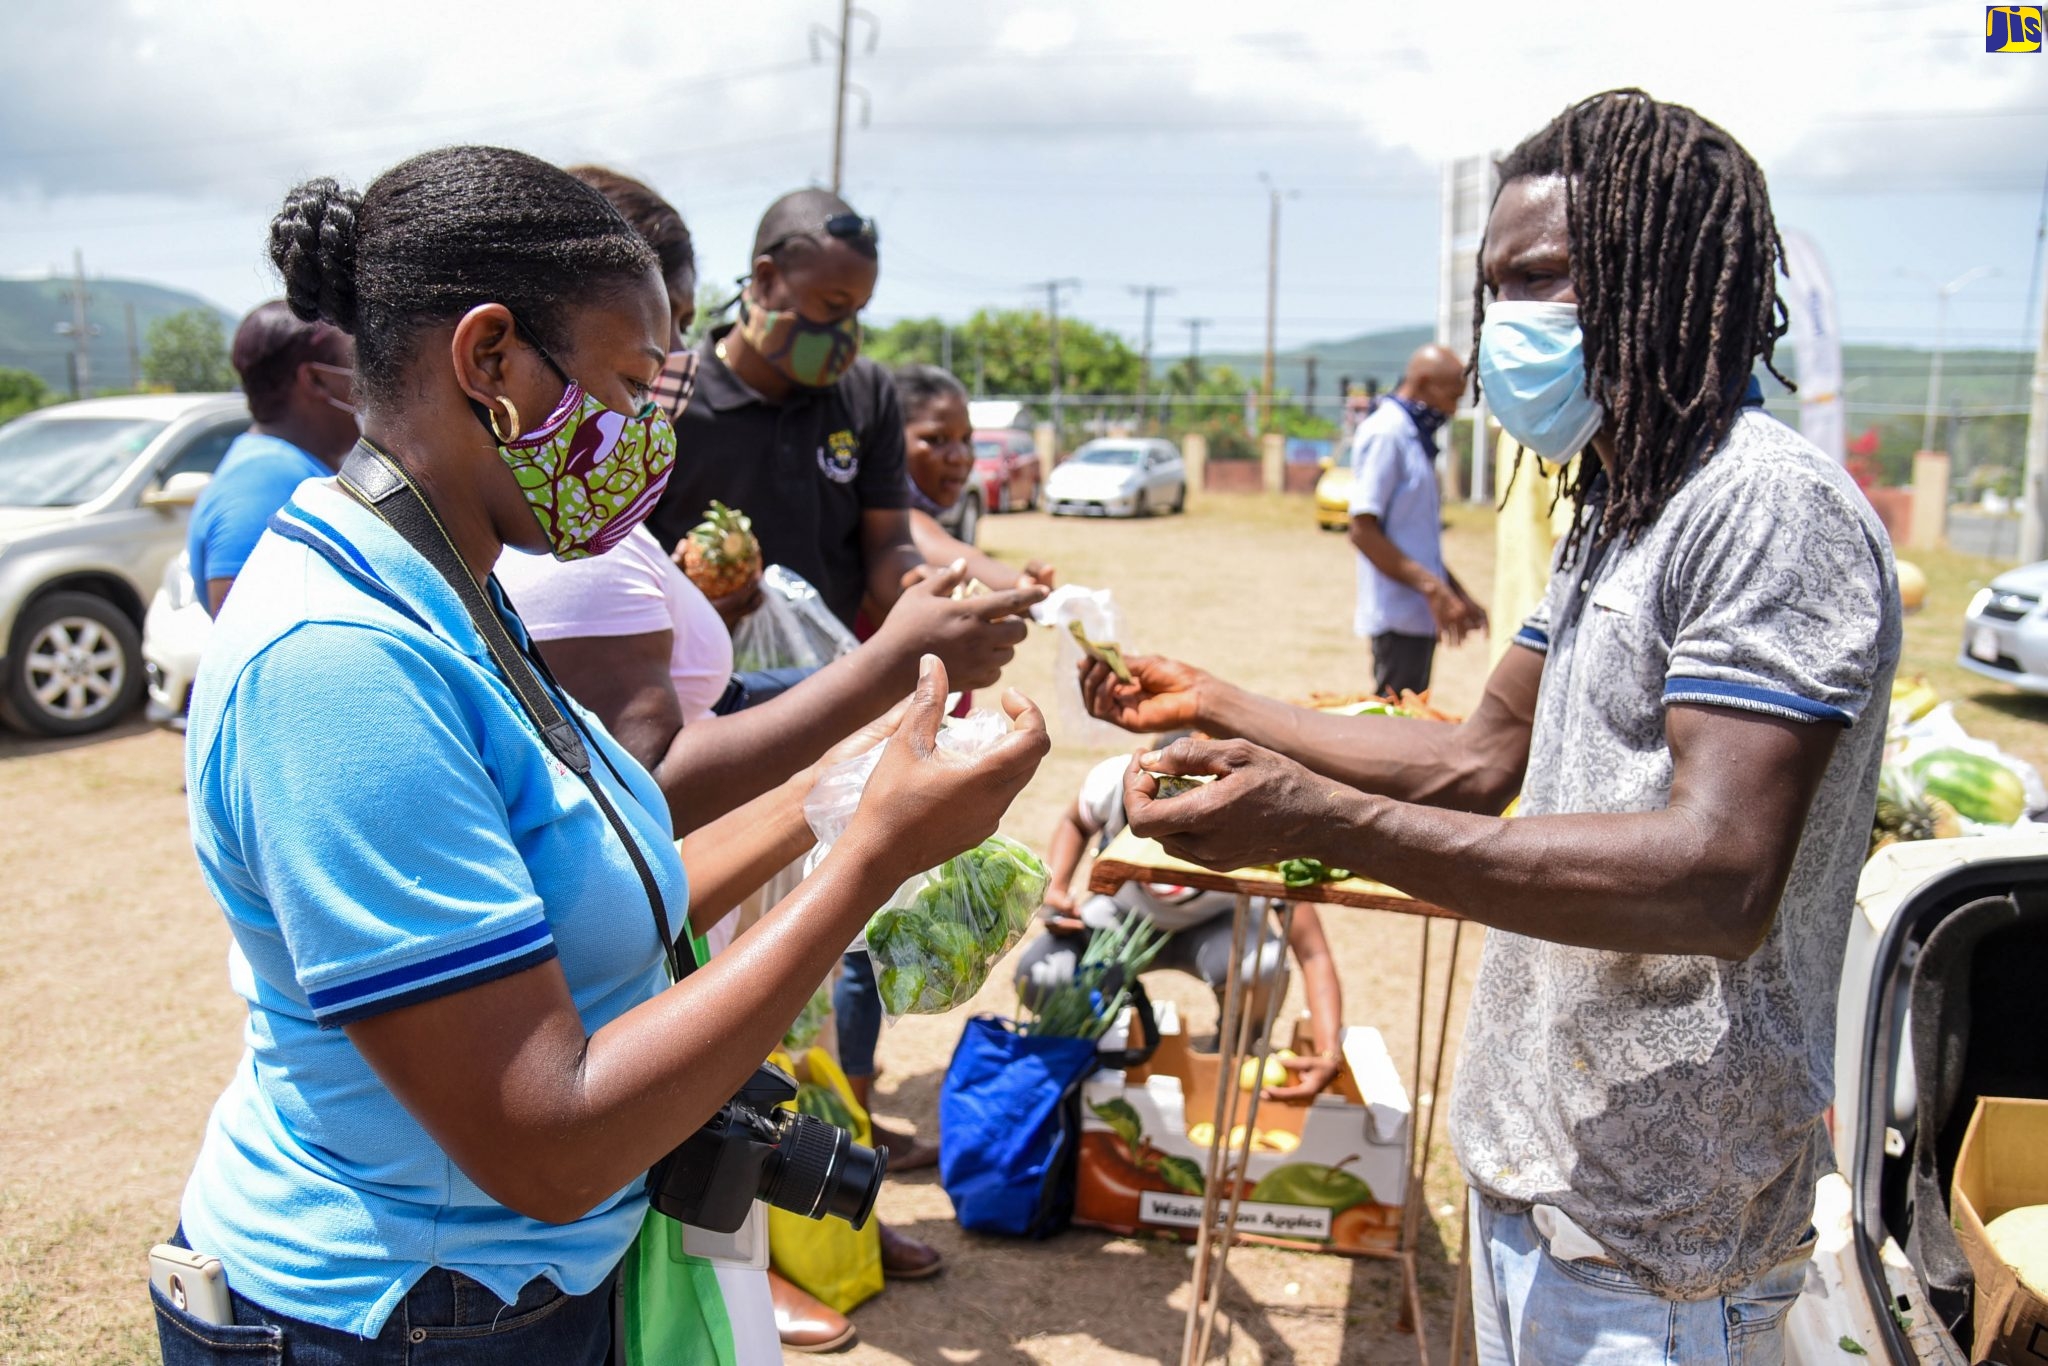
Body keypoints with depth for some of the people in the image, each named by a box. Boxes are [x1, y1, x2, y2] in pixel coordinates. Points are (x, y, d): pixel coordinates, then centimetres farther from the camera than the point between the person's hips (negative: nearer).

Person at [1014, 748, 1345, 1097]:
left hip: (1215, 925, -2)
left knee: (1263, 966, -37)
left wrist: (1329, 1053, -51)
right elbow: (1075, 822, -4)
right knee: (1038, 976, -26)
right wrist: (1054, 890, -20)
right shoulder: (1113, 781, -31)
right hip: (1125, 914, 2)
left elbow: (1312, 953, -37)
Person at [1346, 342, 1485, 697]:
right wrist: (1433, 588, -21)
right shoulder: (1385, 433, -11)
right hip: (1398, 614, -9)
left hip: (1420, 613, 9)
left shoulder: (1414, 437, 17)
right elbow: (1363, 531, -18)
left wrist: (1460, 596, 19)